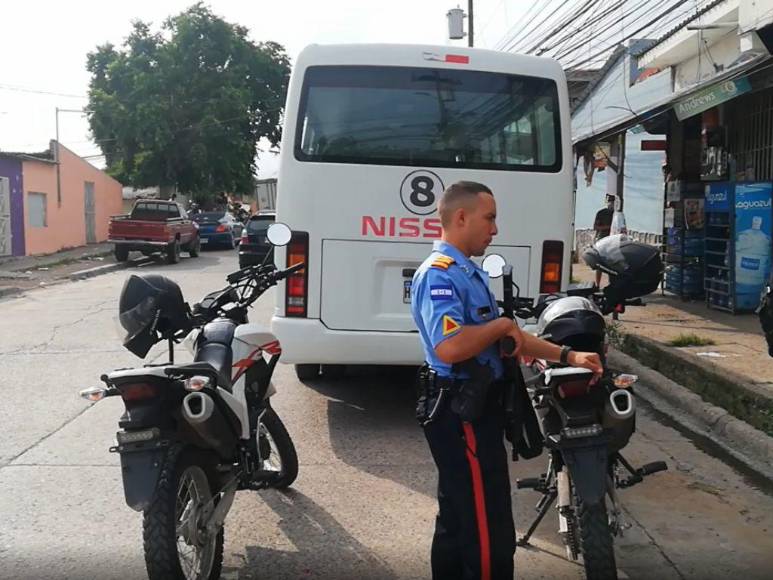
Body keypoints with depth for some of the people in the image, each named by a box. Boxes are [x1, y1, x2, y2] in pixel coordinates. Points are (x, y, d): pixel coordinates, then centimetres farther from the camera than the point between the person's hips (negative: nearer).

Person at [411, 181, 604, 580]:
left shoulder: (470, 272, 16)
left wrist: (568, 357, 9)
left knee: (458, 521, 20)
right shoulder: (439, 274, -18)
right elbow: (449, 347, -33)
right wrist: (502, 325, -17)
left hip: (472, 411, 11)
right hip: (462, 415, -11)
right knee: (489, 532, -5)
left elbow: (507, 339, 17)